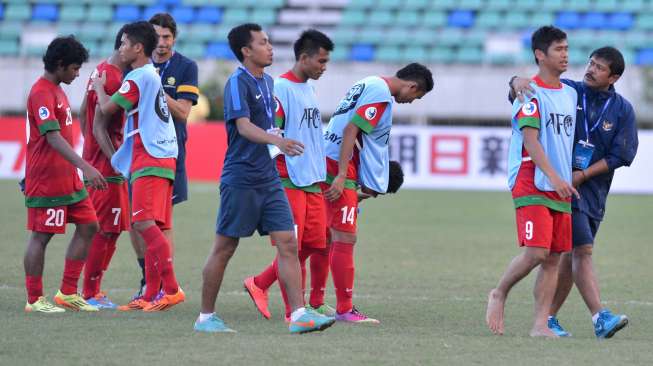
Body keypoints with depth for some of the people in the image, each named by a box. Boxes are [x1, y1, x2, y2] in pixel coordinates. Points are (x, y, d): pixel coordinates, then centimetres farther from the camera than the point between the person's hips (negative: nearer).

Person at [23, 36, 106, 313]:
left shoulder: (56, 90, 15)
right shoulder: (42, 93, -17)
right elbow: (53, 137, -28)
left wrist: (79, 170, 23)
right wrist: (85, 167, -35)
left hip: (68, 179, 10)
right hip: (46, 182, -10)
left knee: (88, 226, 9)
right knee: (41, 236, -3)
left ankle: (67, 293, 13)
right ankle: (34, 300, 3)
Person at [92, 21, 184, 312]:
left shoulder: (137, 77, -10)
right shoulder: (152, 75, 20)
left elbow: (107, 108, -9)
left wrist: (99, 87, 9)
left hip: (148, 160, -10)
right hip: (160, 158, 10)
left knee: (144, 223, -19)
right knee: (151, 227, 9)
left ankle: (171, 289, -27)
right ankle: (152, 296, 9)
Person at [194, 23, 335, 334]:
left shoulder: (267, 82, 14)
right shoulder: (238, 82, -11)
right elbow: (243, 126, -24)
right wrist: (277, 141, -38)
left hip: (268, 179, 8)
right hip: (240, 179, -7)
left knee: (288, 243, -3)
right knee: (224, 248, 1)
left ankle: (299, 315, -7)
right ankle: (206, 317, 11)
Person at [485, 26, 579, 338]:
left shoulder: (570, 93, 16)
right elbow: (530, 139, -16)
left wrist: (573, 177, 16)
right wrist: (553, 176, -26)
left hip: (560, 188, 7)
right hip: (532, 185, -7)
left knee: (554, 258, 1)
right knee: (536, 252, -16)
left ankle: (540, 325, 2)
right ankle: (499, 294, 8)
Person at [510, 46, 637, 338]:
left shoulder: (622, 110, 3)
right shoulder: (566, 90, 0)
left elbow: (621, 156, -1)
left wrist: (583, 175, -11)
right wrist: (519, 81, -21)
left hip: (593, 190, 4)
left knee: (572, 256, 9)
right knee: (583, 249, -15)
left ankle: (549, 317, 19)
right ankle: (600, 318, -24)